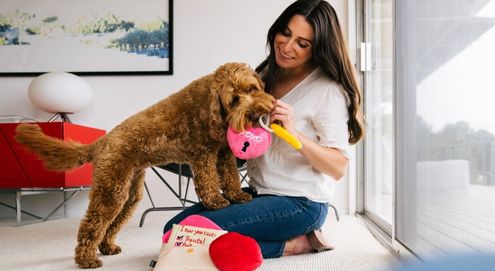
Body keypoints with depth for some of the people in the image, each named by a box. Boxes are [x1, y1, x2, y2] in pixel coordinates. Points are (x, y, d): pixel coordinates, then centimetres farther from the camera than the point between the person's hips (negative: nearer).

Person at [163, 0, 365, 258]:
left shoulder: (328, 90, -11)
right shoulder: (267, 76, 10)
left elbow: (338, 168, -17)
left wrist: (294, 132, -30)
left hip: (301, 204, -8)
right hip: (258, 193, 9)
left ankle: (292, 244, -5)